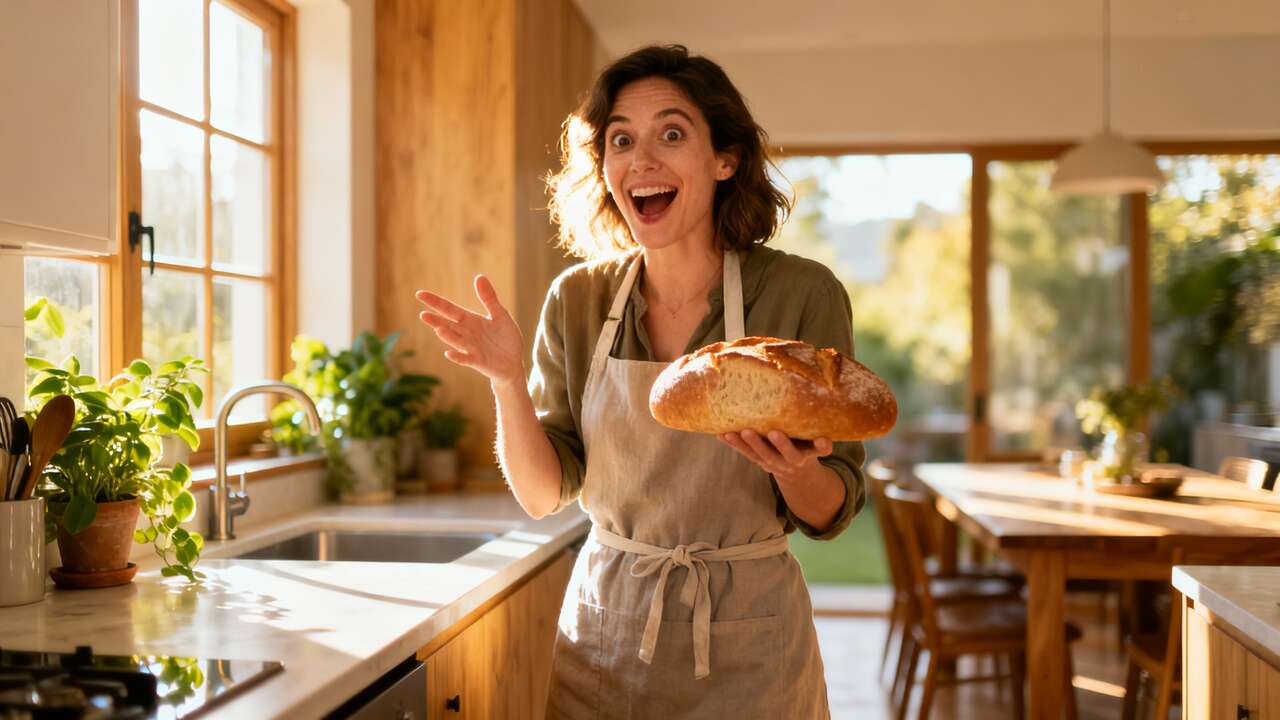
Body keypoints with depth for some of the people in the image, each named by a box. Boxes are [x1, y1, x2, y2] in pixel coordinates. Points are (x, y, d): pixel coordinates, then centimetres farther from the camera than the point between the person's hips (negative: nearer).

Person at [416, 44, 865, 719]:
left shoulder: (802, 294, -12)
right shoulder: (577, 301, -5)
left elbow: (831, 515, -7)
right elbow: (543, 494, -3)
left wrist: (792, 469, -27)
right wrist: (507, 380, -18)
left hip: (745, 651, -2)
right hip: (604, 631, 2)